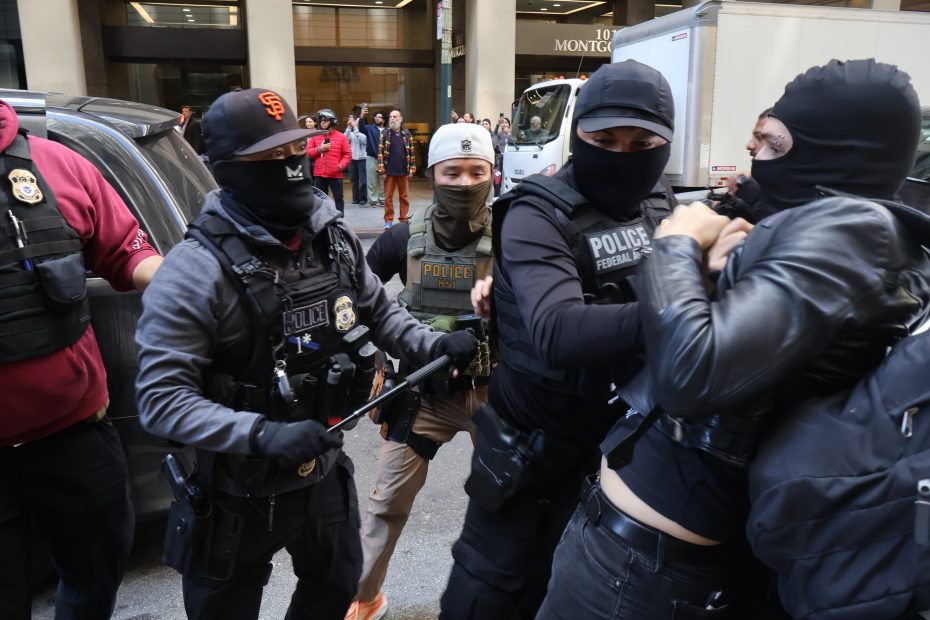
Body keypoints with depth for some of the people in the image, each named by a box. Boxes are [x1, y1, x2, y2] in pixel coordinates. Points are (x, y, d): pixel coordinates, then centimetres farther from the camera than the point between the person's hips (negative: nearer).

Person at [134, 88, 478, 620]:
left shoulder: (336, 238, -5)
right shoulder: (197, 270, -24)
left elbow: (379, 312, 7)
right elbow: (160, 399, -24)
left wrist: (437, 345, -10)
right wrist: (261, 434, -36)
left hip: (325, 474, 5)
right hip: (237, 494, -5)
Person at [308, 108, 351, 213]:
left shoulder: (341, 136, 1)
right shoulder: (314, 136, 7)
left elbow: (348, 154, -2)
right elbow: (307, 152, 4)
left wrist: (341, 166, -14)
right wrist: (319, 149, -10)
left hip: (336, 174, -2)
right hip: (319, 174, 2)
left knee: (338, 198, 4)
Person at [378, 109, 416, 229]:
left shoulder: (406, 134, 5)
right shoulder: (385, 133, 2)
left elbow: (411, 152, 6)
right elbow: (380, 152, -2)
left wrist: (412, 170, 0)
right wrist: (382, 170, -9)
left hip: (403, 171, 1)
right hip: (389, 171, -1)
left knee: (404, 196, 6)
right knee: (388, 197, 4)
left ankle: (404, 219, 14)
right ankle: (388, 220, 11)